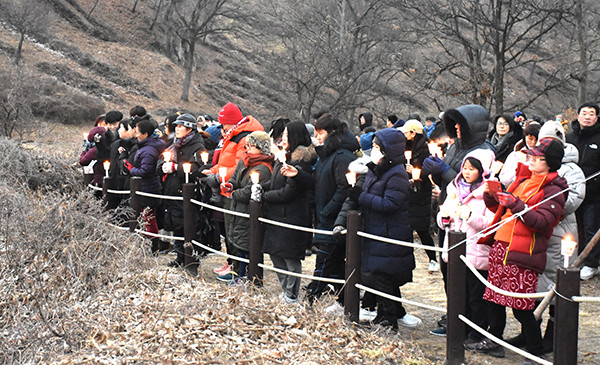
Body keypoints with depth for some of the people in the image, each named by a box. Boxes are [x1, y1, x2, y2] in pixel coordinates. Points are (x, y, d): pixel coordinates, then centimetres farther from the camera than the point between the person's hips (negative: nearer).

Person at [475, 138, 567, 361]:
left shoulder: (553, 190, -6)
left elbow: (542, 222, -18)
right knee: (493, 298, 12)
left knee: (521, 307, -7)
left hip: (522, 253, -7)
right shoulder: (523, 179, 18)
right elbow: (502, 210, 24)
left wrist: (516, 205, -26)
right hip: (500, 246, 8)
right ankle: (494, 341, 28)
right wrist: (491, 196, 5)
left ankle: (536, 353, 6)